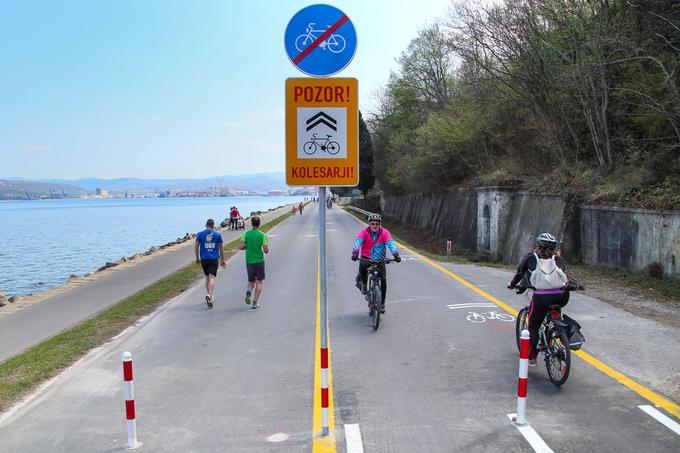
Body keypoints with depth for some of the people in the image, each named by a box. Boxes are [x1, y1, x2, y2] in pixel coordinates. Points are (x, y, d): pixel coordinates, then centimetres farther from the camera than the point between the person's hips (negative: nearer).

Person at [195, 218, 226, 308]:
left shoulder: (200, 234, 2)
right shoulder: (217, 235, 1)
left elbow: (196, 246, 4)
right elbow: (221, 248, 6)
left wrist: (197, 258, 17)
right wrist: (222, 260, 14)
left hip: (204, 259, 2)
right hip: (214, 259, -2)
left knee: (207, 277, 17)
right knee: (212, 278, -7)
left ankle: (209, 296, 24)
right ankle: (209, 295, -26)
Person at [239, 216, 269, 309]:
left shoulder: (246, 234, -2)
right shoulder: (262, 235, -8)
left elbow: (241, 247, -8)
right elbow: (266, 250, -12)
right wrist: (266, 248, 11)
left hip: (249, 261, 2)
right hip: (259, 261, -2)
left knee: (251, 281, 18)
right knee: (259, 282, 7)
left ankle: (248, 291, -13)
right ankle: (255, 302, 2)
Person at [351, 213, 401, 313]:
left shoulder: (384, 232, -11)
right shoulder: (364, 232, -13)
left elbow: (390, 243, -25)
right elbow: (358, 241, -28)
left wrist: (396, 254, -43)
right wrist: (355, 253, -47)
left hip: (380, 259, 1)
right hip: (366, 257, -1)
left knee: (383, 279, -9)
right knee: (362, 267, -33)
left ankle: (382, 303, 7)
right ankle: (364, 284, -1)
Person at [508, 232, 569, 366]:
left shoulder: (531, 257, 14)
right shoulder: (558, 259, 17)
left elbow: (520, 273, 23)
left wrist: (512, 284, 40)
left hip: (541, 297, -2)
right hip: (561, 297, 2)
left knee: (533, 327, 15)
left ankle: (532, 358, 15)